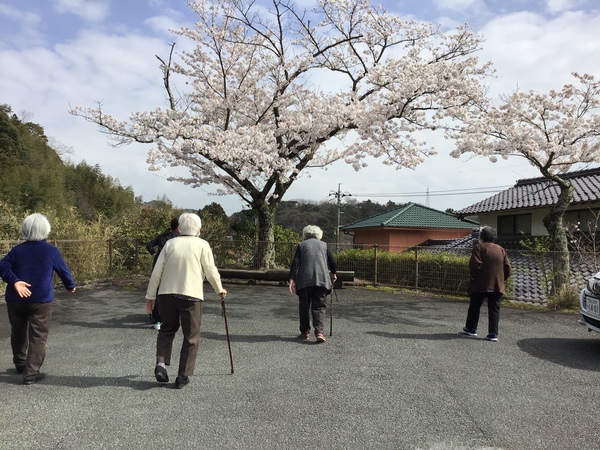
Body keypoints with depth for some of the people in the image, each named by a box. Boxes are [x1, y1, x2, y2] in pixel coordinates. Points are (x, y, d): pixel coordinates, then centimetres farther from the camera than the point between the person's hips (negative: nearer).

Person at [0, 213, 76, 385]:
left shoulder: (17, 250, 8)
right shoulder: (51, 251, 0)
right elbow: (63, 271, 8)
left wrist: (14, 281, -17)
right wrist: (70, 286, 25)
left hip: (15, 299, 4)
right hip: (40, 300, -4)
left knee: (18, 333, 21)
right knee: (37, 337, 2)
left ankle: (20, 363, 40)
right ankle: (31, 373, -2)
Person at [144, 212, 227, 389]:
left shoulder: (170, 243, 7)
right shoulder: (202, 245, 0)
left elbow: (157, 271, 4)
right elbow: (211, 271, 2)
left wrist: (150, 295, 12)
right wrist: (219, 289, 18)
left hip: (166, 294, 3)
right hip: (191, 295, -3)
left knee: (167, 329, 24)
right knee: (191, 337, 10)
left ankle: (160, 364, 8)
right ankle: (183, 376, 13)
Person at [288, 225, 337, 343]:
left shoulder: (301, 245, 12)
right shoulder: (323, 245, 16)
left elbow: (295, 263, 0)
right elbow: (333, 263, 14)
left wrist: (292, 279, -1)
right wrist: (333, 274, 32)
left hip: (304, 280, -1)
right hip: (321, 279, 1)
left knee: (304, 307, 11)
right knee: (319, 307, 2)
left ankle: (305, 332, 15)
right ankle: (319, 331, -12)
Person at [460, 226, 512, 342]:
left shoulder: (479, 247, -4)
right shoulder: (501, 249, 11)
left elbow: (474, 264, -16)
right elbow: (508, 268, 8)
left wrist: (474, 276, -2)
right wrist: (501, 279, 16)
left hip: (480, 284, -4)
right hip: (497, 285, 4)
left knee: (474, 306, 10)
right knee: (494, 309, 5)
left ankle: (471, 329, 19)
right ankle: (493, 334, 1)